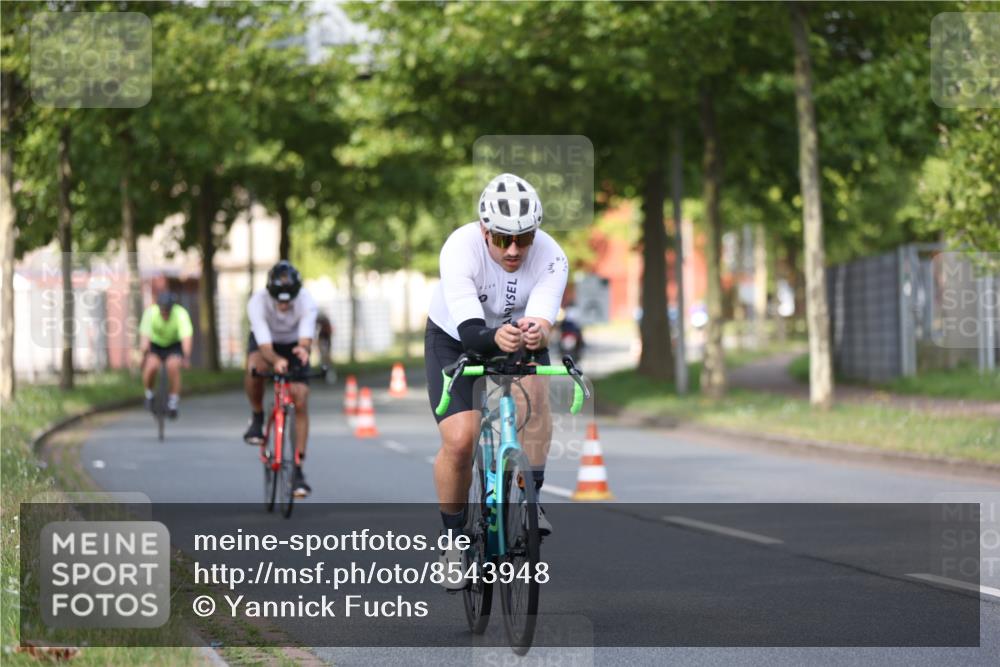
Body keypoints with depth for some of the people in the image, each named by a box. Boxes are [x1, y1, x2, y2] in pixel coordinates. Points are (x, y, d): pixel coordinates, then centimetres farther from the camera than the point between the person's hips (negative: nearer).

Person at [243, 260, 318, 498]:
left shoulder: (306, 301, -32)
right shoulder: (258, 302, -35)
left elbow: (306, 338, -42)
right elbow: (264, 346, -41)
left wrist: (303, 349, -66)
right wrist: (276, 360, -62)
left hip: (293, 345, 1)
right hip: (266, 342, -1)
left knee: (301, 402, -13)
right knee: (255, 367, -37)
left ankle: (298, 470, -6)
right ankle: (257, 418, -10)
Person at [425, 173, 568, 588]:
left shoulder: (551, 258, -29)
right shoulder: (460, 249, -35)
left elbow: (541, 322, -39)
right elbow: (469, 331, -43)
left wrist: (536, 334, -63)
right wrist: (495, 337, -65)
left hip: (517, 335, 1)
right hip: (454, 338, -1)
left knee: (534, 390, -32)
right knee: (459, 441, -17)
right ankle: (454, 540, 5)